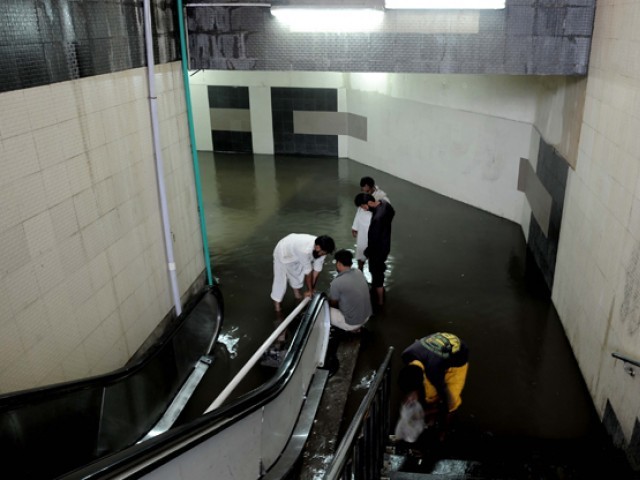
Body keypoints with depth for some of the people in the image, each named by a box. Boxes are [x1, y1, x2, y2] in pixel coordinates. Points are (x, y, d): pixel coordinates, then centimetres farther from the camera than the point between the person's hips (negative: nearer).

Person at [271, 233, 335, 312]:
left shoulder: (321, 249, -25)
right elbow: (308, 272, -31)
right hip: (283, 253, -6)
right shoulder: (305, 250, -45)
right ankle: (277, 301, 14)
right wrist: (309, 290, -17)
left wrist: (312, 288, -8)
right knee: (281, 279, -6)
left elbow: (317, 269, -14)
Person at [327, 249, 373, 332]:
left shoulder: (337, 282, -22)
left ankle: (352, 328, 6)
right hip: (367, 316, 7)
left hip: (352, 323, -7)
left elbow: (333, 303, -5)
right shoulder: (359, 272, -3)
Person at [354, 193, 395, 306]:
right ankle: (379, 288, 55)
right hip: (385, 244, 9)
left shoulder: (377, 218, -38)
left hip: (378, 249, -9)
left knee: (376, 274, 11)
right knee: (379, 269, 31)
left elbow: (374, 239, -28)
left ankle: (380, 301, 29)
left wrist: (367, 252, -11)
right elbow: (392, 213, 13)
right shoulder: (384, 202, -11)